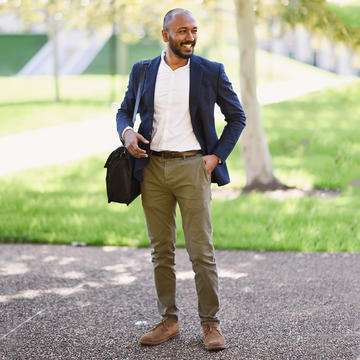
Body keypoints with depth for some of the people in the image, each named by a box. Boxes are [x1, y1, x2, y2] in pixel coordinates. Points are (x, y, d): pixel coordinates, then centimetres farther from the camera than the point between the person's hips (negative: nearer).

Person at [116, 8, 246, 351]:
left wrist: (217, 156, -2)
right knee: (161, 251, 7)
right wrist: (127, 132, -6)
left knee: (201, 251, -4)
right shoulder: (143, 71, 8)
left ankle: (210, 323, 7)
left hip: (192, 168, -2)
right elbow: (125, 110, 17)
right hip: (153, 168, 3)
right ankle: (168, 320, 17)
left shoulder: (211, 72, 2)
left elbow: (237, 116, 9)